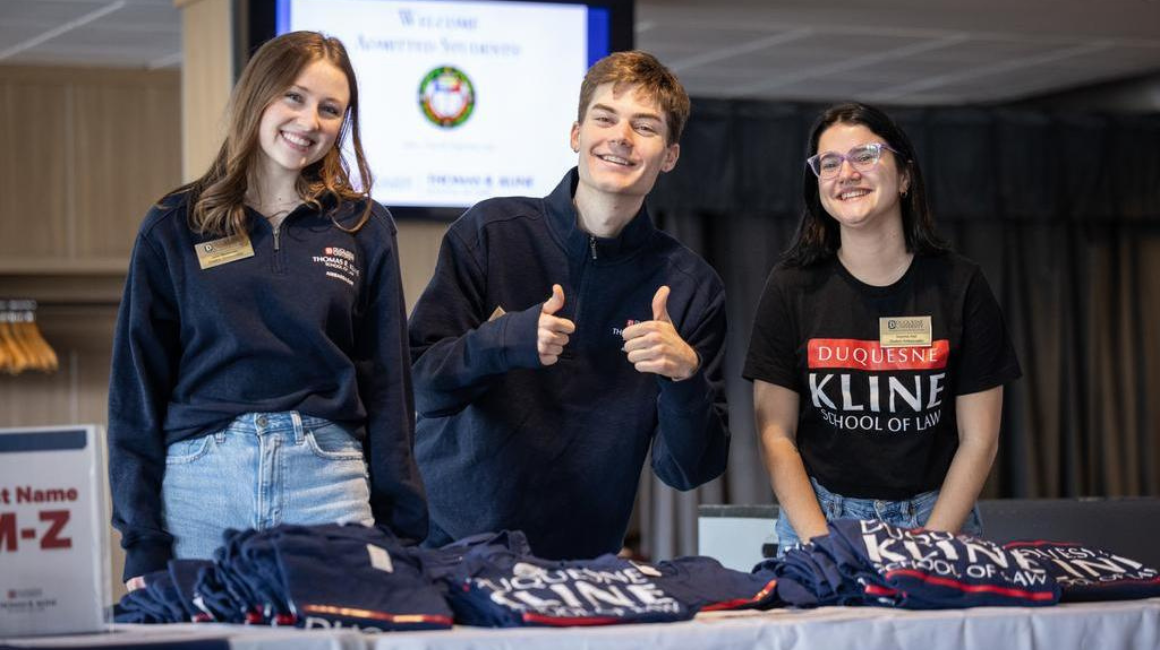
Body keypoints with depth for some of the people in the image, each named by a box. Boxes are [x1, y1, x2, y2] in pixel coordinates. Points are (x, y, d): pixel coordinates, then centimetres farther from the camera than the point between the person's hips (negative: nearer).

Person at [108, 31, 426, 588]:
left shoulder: (363, 228, 10)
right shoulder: (174, 228, 8)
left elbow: (387, 384, 10)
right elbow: (137, 383, 6)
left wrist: (402, 528, 4)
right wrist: (143, 542, 0)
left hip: (328, 476, 1)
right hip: (200, 481, 0)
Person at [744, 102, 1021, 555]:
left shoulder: (959, 285, 0)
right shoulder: (792, 287, 0)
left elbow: (978, 440, 0)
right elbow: (776, 435, -1)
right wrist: (823, 544, -14)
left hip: (938, 519, 0)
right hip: (816, 518, 0)